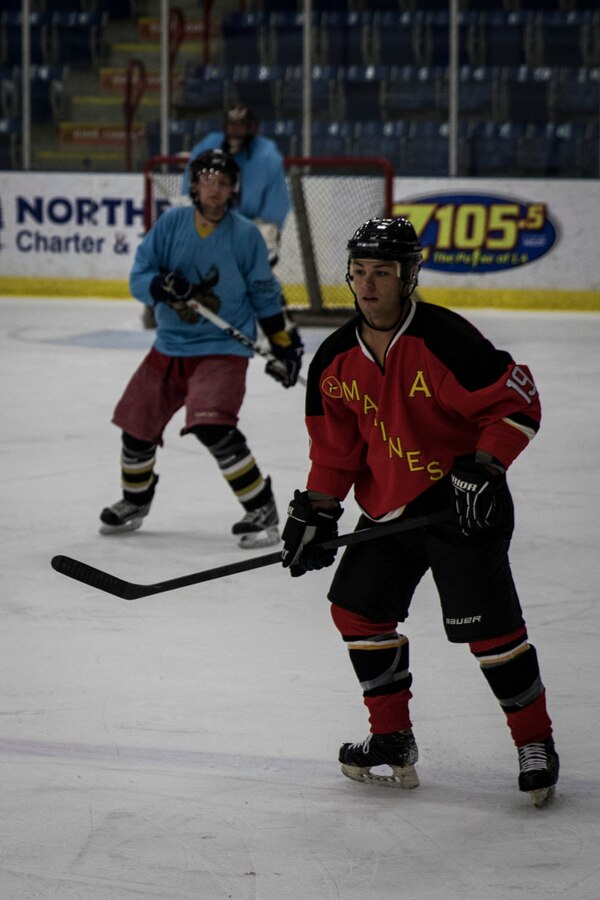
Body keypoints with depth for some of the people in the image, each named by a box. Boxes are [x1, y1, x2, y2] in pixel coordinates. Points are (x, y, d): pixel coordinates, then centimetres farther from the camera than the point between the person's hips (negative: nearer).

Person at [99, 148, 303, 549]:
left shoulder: (245, 235, -7)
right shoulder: (170, 224, -3)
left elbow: (264, 295, 3)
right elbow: (139, 278, -5)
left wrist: (283, 344, 3)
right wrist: (165, 286, -26)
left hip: (222, 348, -4)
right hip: (170, 346, 4)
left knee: (212, 426, -25)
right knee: (136, 423, 10)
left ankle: (262, 511, -14)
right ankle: (135, 501, 38)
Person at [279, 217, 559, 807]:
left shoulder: (444, 338, -20)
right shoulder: (335, 359, 1)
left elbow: (518, 400, -17)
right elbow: (334, 445, 10)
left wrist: (484, 468, -24)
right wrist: (316, 512, 2)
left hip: (462, 503, -7)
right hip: (387, 508, 7)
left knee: (488, 623, -11)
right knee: (358, 608, 7)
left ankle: (535, 741, 4)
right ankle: (392, 740, 19)